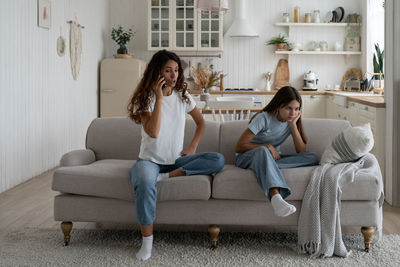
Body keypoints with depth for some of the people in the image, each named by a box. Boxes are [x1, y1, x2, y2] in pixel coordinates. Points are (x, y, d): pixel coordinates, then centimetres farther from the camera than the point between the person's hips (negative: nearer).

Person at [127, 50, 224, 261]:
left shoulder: (182, 96, 5)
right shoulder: (145, 98, -7)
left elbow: (201, 122, 20)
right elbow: (153, 132, -23)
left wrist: (192, 147, 5)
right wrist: (159, 97, -22)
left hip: (176, 160, 4)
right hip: (150, 160, -4)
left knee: (218, 160, -19)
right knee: (145, 185, -40)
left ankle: (169, 176, -23)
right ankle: (147, 241, -24)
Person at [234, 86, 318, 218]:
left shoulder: (292, 120, 0)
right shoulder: (264, 118, -16)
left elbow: (302, 152, -7)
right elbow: (239, 147, -15)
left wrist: (293, 125, -15)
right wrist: (267, 147, -23)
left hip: (273, 158, 5)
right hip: (247, 158, -5)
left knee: (313, 158, -17)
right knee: (263, 150, -43)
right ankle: (276, 197, -63)